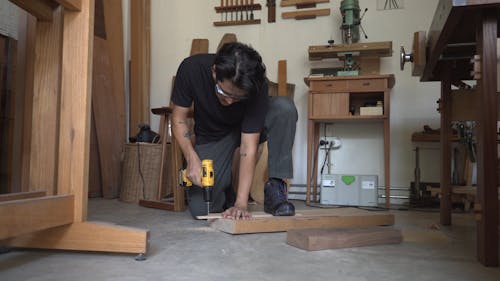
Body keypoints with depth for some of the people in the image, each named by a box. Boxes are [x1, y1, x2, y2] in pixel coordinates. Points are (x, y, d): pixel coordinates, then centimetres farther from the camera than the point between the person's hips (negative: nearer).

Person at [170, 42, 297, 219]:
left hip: (247, 128, 0)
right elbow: (179, 117, -15)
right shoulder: (192, 68, -28)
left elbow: (248, 147, -31)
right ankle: (225, 192, 20)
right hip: (211, 137, 1)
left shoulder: (256, 86, -31)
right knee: (200, 210, -17)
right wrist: (192, 158, -30)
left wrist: (241, 203, -35)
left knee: (285, 108, -32)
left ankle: (274, 189, -22)